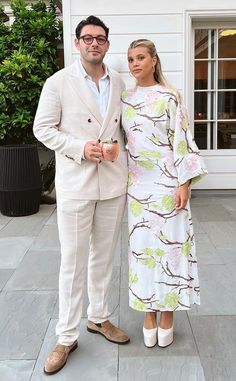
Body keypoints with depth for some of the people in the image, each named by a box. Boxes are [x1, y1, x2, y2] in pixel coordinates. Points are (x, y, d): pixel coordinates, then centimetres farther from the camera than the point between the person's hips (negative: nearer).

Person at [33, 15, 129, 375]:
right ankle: (66, 336, 17)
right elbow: (43, 128, -4)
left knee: (104, 256, 15)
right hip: (75, 184, -4)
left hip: (113, 183, 4)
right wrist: (80, 148, -16)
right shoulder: (59, 82, -3)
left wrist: (120, 151, 2)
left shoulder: (119, 83, 9)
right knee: (73, 261, 2)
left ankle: (98, 317, 34)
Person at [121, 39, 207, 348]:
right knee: (142, 243, 7)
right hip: (138, 183, 4)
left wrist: (184, 183, -13)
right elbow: (123, 140, 13)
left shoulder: (169, 96, -3)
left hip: (166, 180, -4)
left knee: (170, 242, 2)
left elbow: (182, 140, -7)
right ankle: (149, 313, 22)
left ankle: (167, 314, 20)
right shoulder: (124, 99, 10)